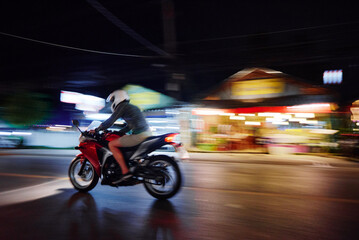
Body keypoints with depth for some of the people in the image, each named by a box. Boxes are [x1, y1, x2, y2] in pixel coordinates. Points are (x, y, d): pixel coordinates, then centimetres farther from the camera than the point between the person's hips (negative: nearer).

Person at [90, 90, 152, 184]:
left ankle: (125, 172, -10)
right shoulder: (132, 107, 25)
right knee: (122, 138, 32)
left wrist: (96, 130, 7)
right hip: (148, 133, 10)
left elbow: (110, 121, -5)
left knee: (111, 144, -4)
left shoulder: (122, 106, -1)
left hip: (139, 135, -10)